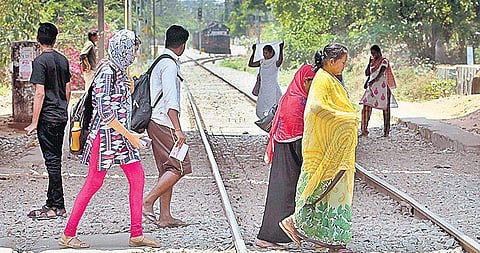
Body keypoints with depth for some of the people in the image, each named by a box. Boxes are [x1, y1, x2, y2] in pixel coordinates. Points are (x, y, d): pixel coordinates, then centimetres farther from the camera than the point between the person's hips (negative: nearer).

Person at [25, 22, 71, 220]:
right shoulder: (63, 60, 9)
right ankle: (51, 202, 19)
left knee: (52, 160, -4)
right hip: (62, 116, 7)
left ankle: (58, 207, -1)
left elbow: (40, 94, -17)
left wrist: (34, 123, -14)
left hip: (47, 118, -7)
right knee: (55, 160, 12)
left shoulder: (40, 61, -14)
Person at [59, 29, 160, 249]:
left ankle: (136, 235, 10)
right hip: (105, 134, -9)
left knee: (137, 177, 5)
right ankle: (68, 235, 9)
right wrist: (129, 135, -19)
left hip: (121, 135, 9)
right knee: (94, 182, -1)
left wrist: (128, 135, 16)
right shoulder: (107, 72, -18)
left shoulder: (119, 70, 11)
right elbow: (105, 111, -22)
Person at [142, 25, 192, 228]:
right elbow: (171, 100, -21)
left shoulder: (160, 62, 17)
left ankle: (165, 217, 11)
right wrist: (178, 130, -24)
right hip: (164, 123, -10)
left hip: (155, 122, 10)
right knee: (179, 167, -9)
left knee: (167, 169, 10)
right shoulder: (169, 65, -13)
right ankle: (147, 203, -11)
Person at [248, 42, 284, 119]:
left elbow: (280, 61, -34)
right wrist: (254, 51, 4)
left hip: (273, 90, -6)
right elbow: (250, 64, 6)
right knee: (260, 111, 9)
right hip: (263, 90, 6)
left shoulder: (275, 63, -11)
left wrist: (281, 49, -38)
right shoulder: (262, 62, 8)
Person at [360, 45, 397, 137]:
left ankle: (386, 131, 4)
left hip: (382, 87, -6)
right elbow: (367, 73, 15)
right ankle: (364, 130, -6)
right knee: (366, 107, -6)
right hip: (372, 88, 6)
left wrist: (373, 81, -30)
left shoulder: (384, 61, -5)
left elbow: (381, 73, -18)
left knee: (385, 109, 0)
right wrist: (369, 63, 4)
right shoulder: (372, 61, 16)